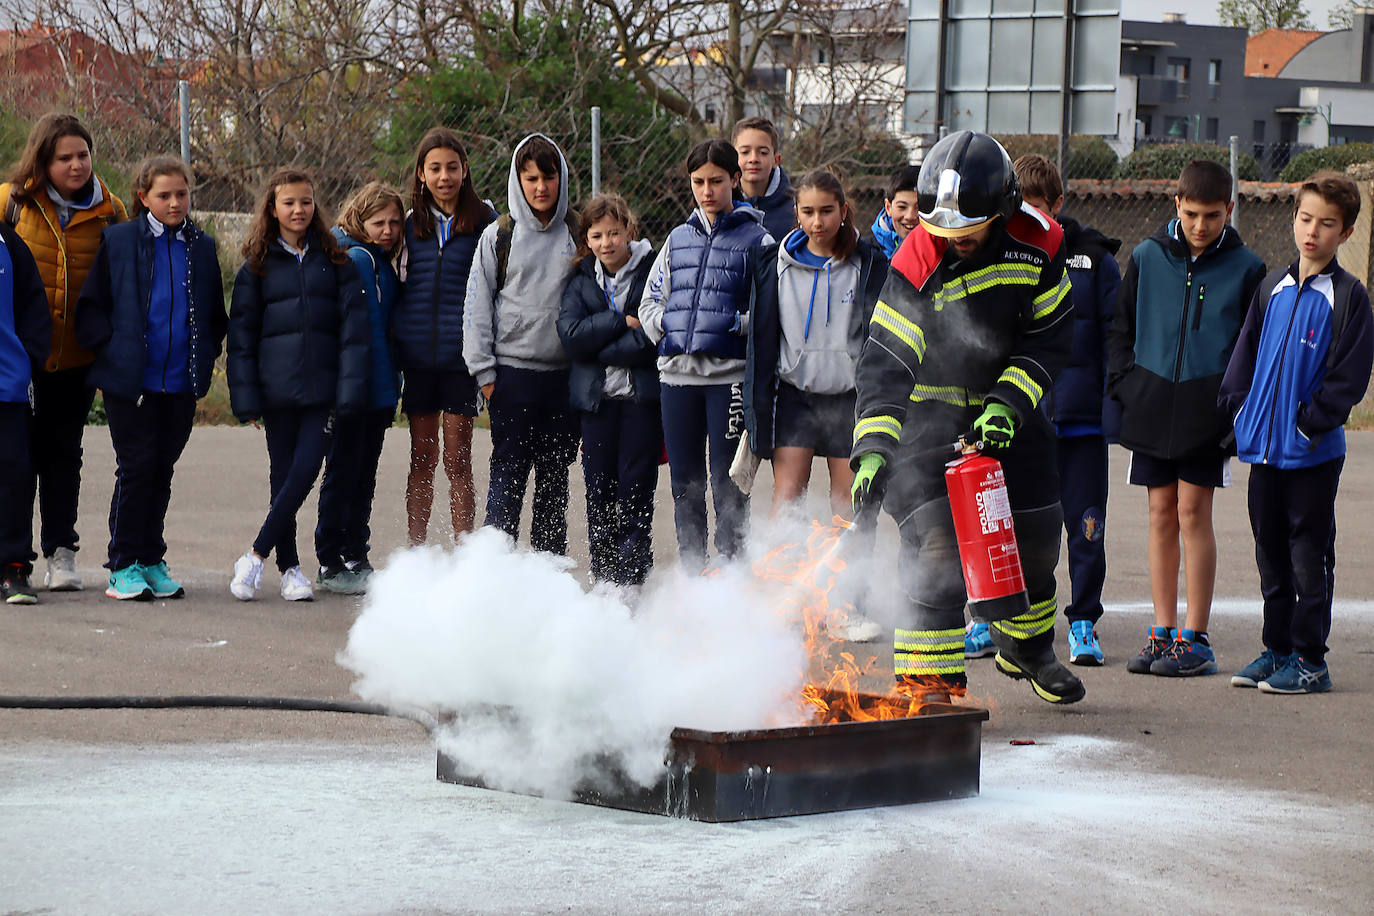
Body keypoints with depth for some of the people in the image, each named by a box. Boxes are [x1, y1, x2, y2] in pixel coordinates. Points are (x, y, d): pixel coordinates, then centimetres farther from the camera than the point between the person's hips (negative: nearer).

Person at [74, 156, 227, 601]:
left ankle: (151, 561, 18)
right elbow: (91, 305, 1)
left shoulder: (202, 248, 10)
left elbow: (215, 314, 19)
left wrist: (206, 355, 7)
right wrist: (108, 348, -9)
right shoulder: (119, 241, -1)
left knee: (162, 470, 9)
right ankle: (123, 567, 2)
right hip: (131, 379, -3)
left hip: (182, 381, 4)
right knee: (136, 468, -5)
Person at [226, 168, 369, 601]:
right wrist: (246, 398, -1)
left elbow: (353, 325, 4)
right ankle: (289, 568, 13)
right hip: (277, 387, 0)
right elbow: (241, 334, 6)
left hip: (322, 387, 0)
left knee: (305, 471, -11)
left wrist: (350, 387, -6)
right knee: (283, 476, 4)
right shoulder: (258, 265, 6)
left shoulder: (335, 262, 7)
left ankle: (256, 556, -3)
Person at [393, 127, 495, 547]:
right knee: (422, 460, 7)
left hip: (462, 354, -3)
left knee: (457, 462, -1)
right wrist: (393, 343, 14)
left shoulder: (485, 221, 0)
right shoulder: (411, 222, 10)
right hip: (418, 354, 3)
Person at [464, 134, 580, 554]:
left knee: (556, 476, 6)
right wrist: (485, 372, -3)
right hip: (513, 371, -2)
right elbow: (477, 306, 4)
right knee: (509, 472, -5)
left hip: (566, 373, 2)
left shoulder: (578, 234, 8)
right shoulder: (499, 236, 3)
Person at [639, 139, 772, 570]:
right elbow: (650, 300, 21)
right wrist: (664, 324, 3)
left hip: (729, 375, -5)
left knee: (727, 484, -5)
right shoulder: (678, 238, 17)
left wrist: (736, 324, -16)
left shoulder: (757, 240, 3)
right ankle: (691, 573, 16)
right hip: (677, 373, 5)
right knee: (685, 484, 8)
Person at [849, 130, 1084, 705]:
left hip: (1007, 415, 4)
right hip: (928, 414, -4)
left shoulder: (1038, 245, -14)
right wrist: (873, 448, -36)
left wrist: (1007, 404, -18)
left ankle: (1027, 648, 39)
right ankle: (927, 682, -12)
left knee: (1033, 538, 11)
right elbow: (885, 360, -25)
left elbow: (1048, 340, -5)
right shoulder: (916, 264, -22)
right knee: (937, 538, -18)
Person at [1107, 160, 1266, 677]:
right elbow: (1121, 329, 14)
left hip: (1207, 410, -3)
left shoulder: (1246, 269, 2)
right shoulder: (1147, 258, 7)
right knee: (1162, 513, 5)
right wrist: (1125, 387, 3)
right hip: (1152, 406, 3)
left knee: (1193, 512, -6)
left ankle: (1195, 639, -1)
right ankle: (1163, 632, 11)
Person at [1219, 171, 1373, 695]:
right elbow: (1246, 353, 16)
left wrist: (1311, 422, -15)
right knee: (1271, 554, 12)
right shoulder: (1273, 288, 11)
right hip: (1264, 446, 6)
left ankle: (1309, 660, 5)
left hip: (1313, 453, -6)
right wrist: (1239, 407, 5)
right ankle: (1277, 650, 21)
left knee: (1309, 557, -1)